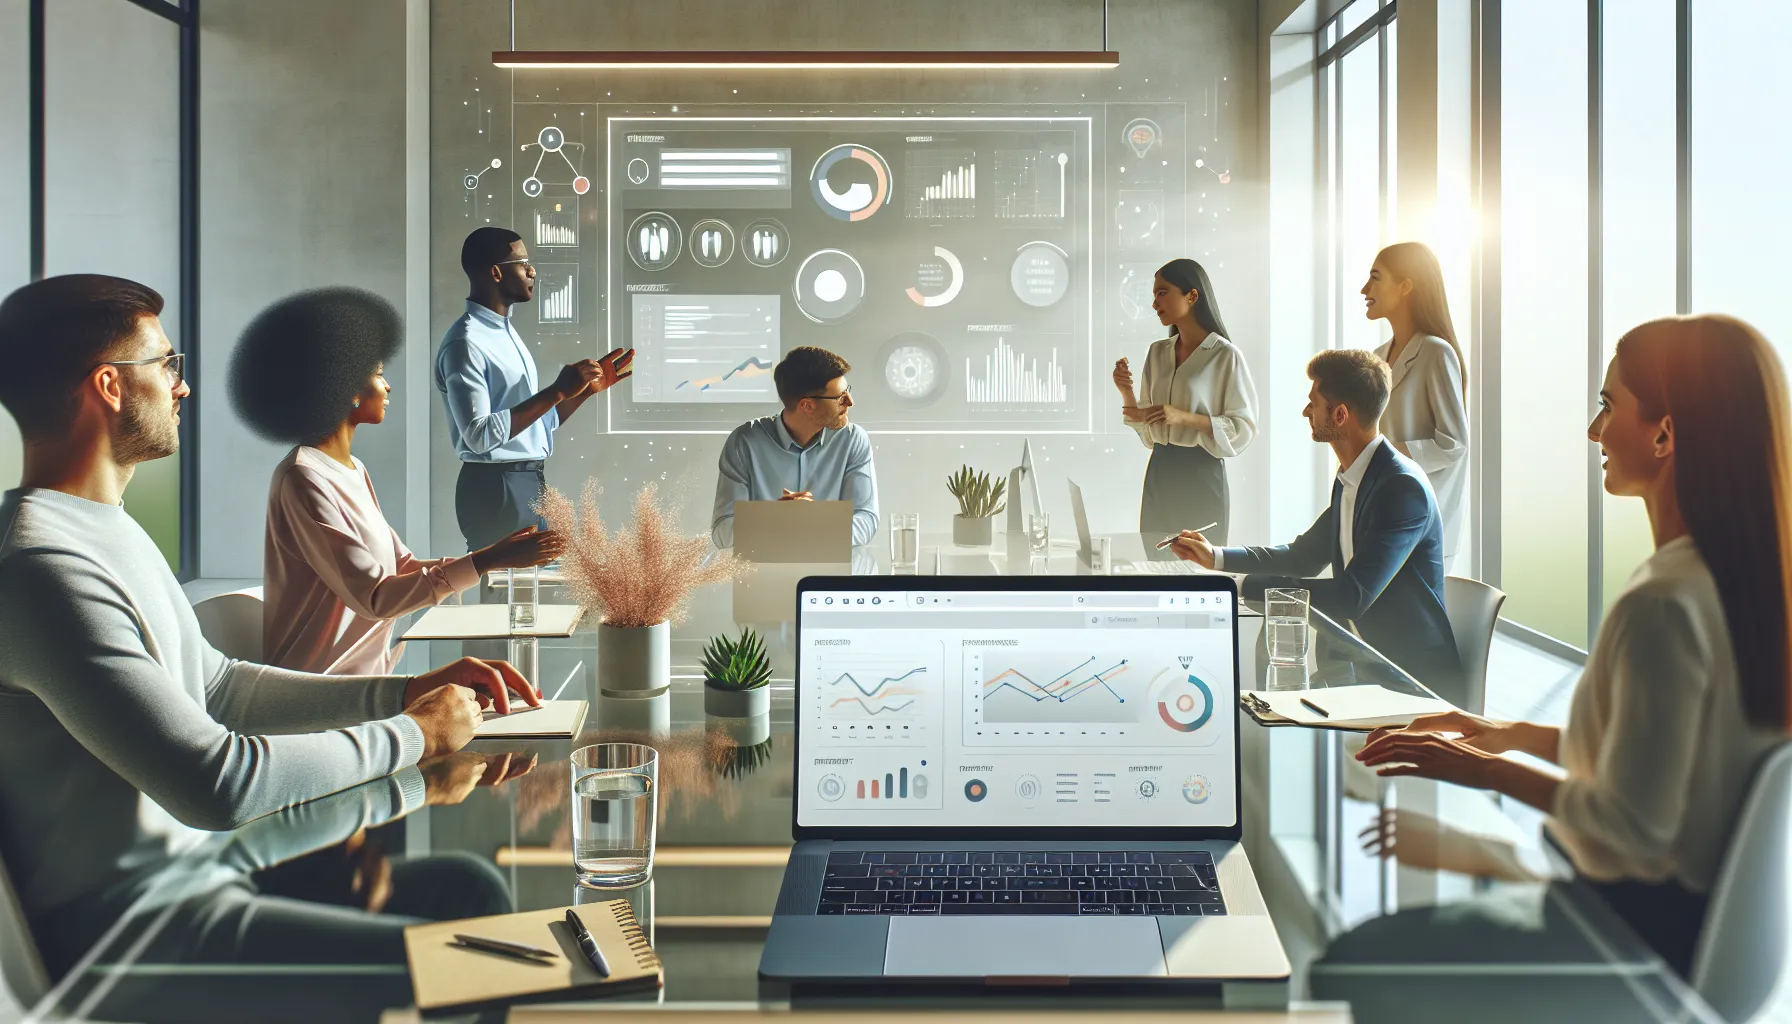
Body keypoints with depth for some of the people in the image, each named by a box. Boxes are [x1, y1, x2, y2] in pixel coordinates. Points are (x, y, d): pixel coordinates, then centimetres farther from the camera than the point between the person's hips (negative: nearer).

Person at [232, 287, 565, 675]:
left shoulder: (352, 470, 12)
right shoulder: (304, 479, -17)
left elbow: (404, 567, 10)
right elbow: (374, 597, -22)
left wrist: (498, 553, 1)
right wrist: (487, 561, -22)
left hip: (364, 674, 8)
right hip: (318, 689, -8)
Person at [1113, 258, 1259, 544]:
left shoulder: (1226, 356, -9)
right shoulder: (1157, 353, 9)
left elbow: (1244, 427, -10)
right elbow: (1146, 429, 12)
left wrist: (1185, 417, -21)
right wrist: (1126, 393, -6)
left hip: (1201, 473, -5)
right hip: (1159, 471, 5)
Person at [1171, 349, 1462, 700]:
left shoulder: (1403, 487, -21)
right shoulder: (1349, 479, 7)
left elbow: (1352, 597, -28)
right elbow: (1304, 557, 20)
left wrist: (1246, 586, -26)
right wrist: (1217, 557, 11)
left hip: (1417, 676, -8)